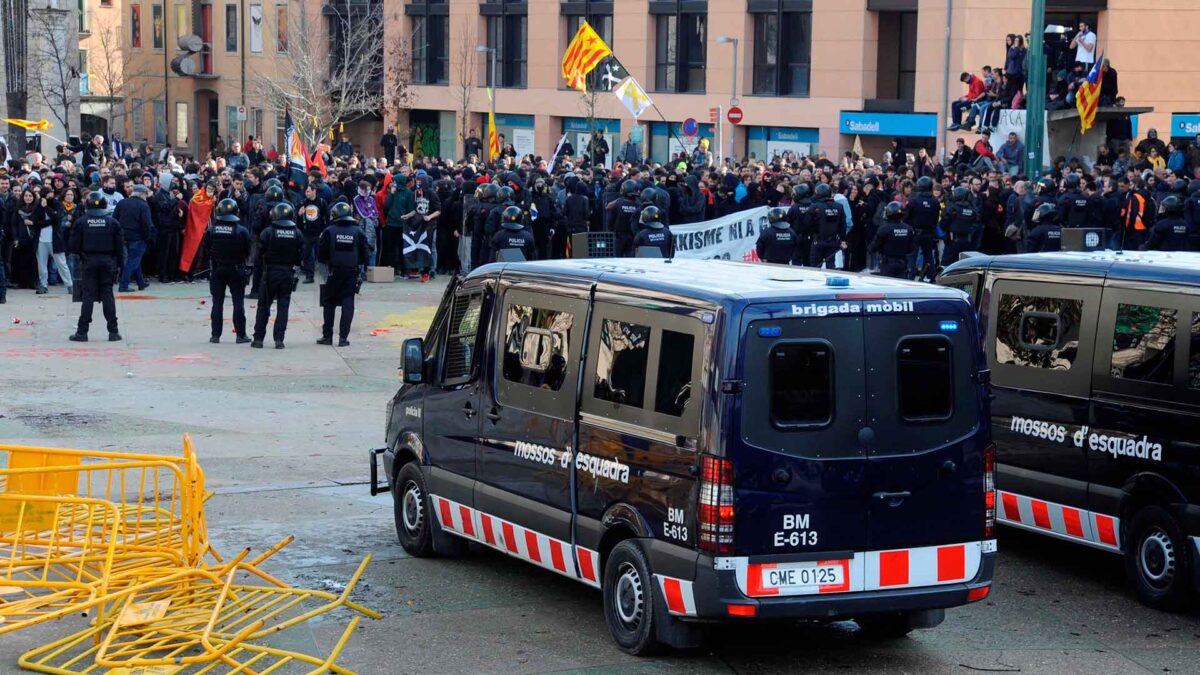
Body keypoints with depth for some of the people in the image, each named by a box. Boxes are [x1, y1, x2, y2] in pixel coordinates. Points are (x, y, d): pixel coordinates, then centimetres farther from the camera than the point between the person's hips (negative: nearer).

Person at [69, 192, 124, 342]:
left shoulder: (81, 222, -5)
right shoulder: (112, 222, -1)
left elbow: (74, 246, -4)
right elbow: (120, 245, 0)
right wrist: (120, 264, 7)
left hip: (89, 262, -1)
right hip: (108, 261, 1)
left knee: (88, 296, 2)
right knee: (107, 295, 6)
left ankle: (82, 332, 0)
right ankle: (113, 331, 5)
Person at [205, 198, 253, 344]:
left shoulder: (212, 230, -8)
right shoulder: (242, 231, -12)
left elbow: (206, 251, 1)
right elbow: (247, 252, -4)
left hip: (217, 270, 1)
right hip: (236, 270, -1)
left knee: (217, 303, 8)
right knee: (238, 302, 5)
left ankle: (215, 335, 8)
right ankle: (241, 335, 5)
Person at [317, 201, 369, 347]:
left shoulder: (329, 232, -6)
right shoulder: (358, 232, -2)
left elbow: (321, 256, -3)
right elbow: (364, 257, 0)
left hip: (334, 272, -1)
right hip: (352, 273, 1)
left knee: (329, 303, 12)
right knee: (348, 303, 4)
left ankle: (327, 336, 13)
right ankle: (343, 337, -2)